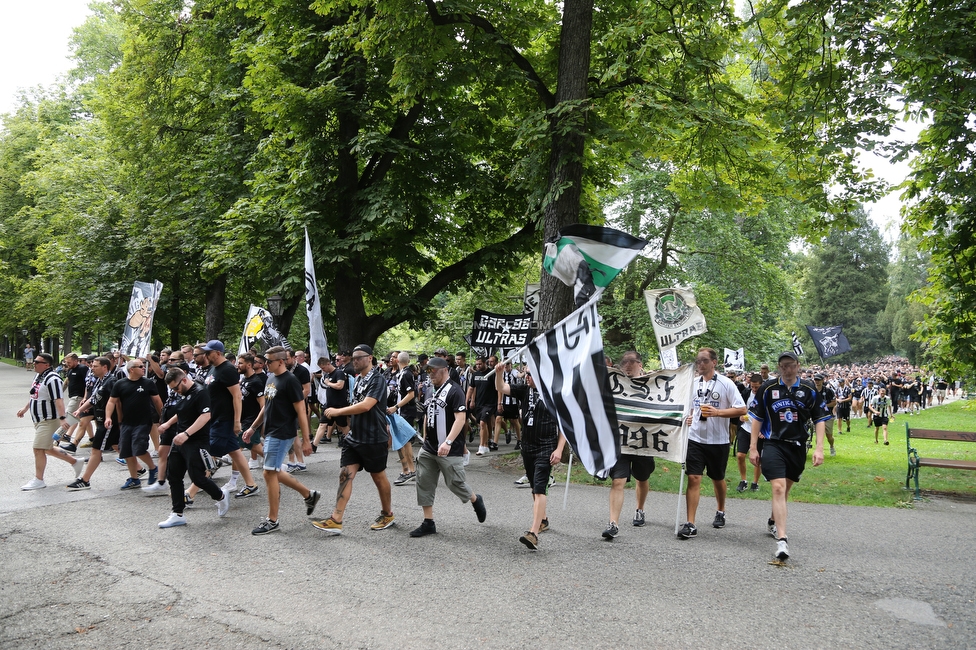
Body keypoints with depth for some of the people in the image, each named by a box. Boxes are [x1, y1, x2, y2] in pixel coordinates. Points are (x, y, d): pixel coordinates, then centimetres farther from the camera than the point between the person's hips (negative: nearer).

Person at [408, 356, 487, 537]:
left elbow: (460, 419, -22)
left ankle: (476, 500, 29)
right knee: (424, 483, 5)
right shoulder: (432, 390, 12)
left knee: (455, 483, -1)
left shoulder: (454, 391, -14)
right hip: (428, 448, 8)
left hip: (449, 450, -8)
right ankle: (428, 523, 14)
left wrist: (448, 442, -31)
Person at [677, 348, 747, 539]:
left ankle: (720, 512, 41)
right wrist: (688, 416, 2)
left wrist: (717, 412, -21)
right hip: (695, 438, 2)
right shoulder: (693, 383, 7)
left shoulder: (726, 383, -7)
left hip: (718, 441, -2)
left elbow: (741, 410, -10)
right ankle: (690, 525, -7)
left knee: (718, 479, 14)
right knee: (693, 478, -8)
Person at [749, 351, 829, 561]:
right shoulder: (767, 388, -2)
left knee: (785, 489, 17)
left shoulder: (809, 390, 0)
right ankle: (782, 540, -18)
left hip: (798, 446, 3)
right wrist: (753, 447, 2)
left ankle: (774, 521, 43)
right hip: (773, 444, -2)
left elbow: (819, 419, 4)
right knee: (778, 488, -16)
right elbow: (757, 418, 4)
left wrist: (819, 448, -4)